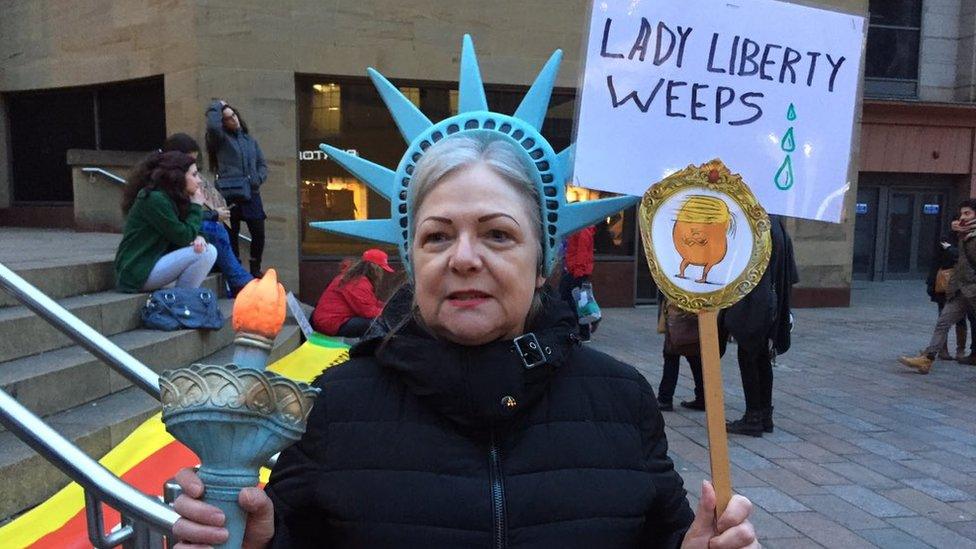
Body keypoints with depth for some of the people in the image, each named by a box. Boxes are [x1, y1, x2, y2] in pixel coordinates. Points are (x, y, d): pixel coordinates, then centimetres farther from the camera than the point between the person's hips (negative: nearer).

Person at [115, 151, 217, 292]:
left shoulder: (170, 198, 13)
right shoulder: (154, 199, -17)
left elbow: (186, 234, 12)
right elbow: (182, 237, -17)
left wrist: (197, 238, -13)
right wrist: (196, 206, -6)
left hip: (154, 262, 9)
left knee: (210, 250, -1)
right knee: (202, 254, -19)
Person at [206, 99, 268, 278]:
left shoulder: (250, 139, 17)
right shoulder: (221, 138, 3)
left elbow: (262, 164, 17)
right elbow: (212, 126, -21)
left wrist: (258, 179, -3)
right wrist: (217, 106, -4)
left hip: (251, 193, 4)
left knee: (258, 233, 1)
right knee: (232, 235, 3)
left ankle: (255, 269, 20)